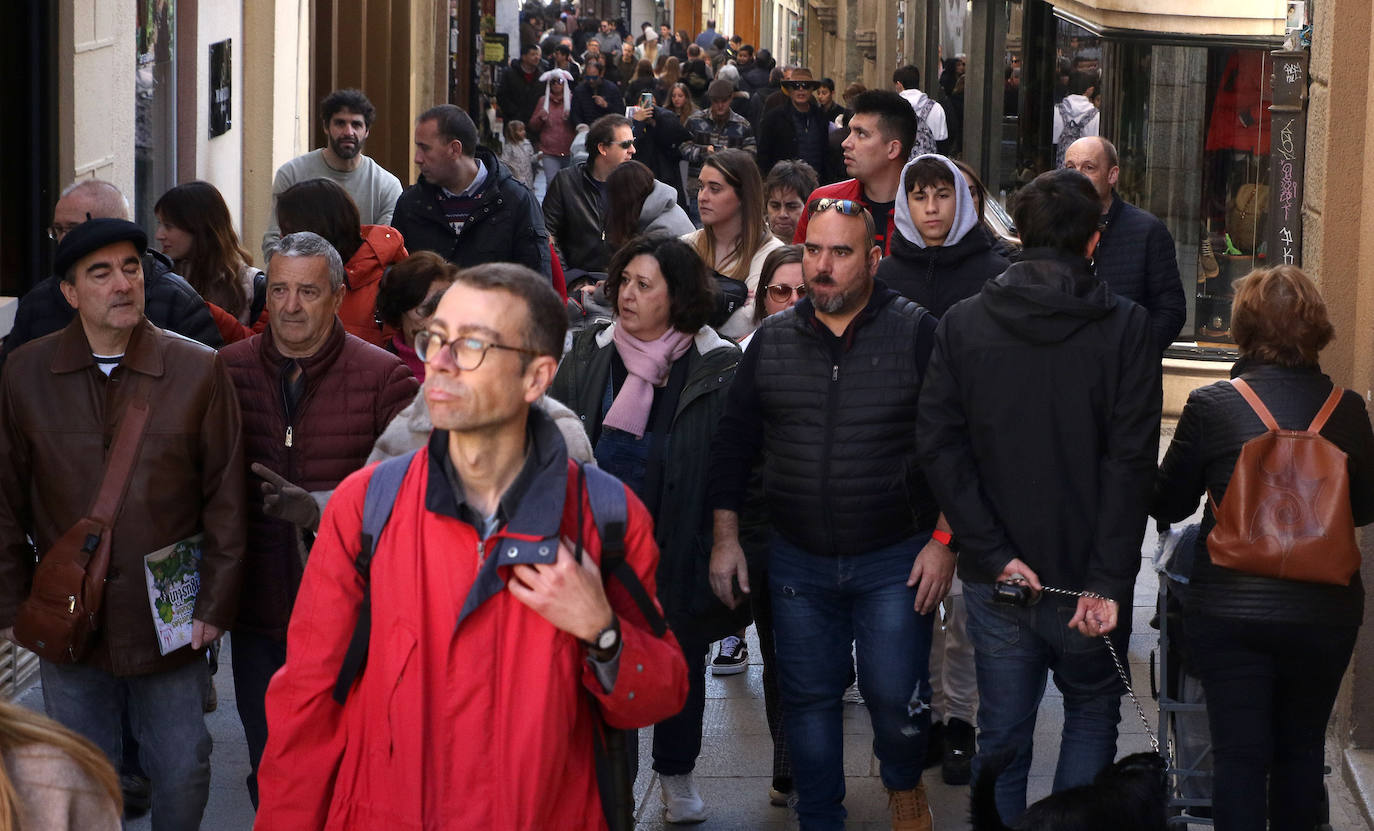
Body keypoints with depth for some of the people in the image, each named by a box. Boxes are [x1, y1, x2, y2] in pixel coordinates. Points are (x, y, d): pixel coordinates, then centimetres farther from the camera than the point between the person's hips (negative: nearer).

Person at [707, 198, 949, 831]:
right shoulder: (772, 340, 4)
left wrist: (944, 543, -9)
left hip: (894, 561, -3)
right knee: (807, 699, 9)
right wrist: (725, 539, 6)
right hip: (798, 562, 3)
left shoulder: (915, 334, -6)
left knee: (895, 697, -2)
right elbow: (733, 443, 11)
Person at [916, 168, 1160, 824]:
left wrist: (994, 554, -10)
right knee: (1091, 715, 19)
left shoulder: (961, 324, -2)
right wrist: (1108, 581, -15)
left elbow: (938, 446, -8)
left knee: (1001, 738, 13)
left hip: (995, 580, 2)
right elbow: (1132, 459, -14)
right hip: (1089, 572, -2)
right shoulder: (1124, 327, -8)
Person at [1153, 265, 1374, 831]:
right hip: (1325, 613, 2)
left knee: (1239, 754, 4)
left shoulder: (1212, 406, -12)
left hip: (1231, 609, -2)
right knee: (1302, 751, 18)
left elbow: (1169, 504, -2)